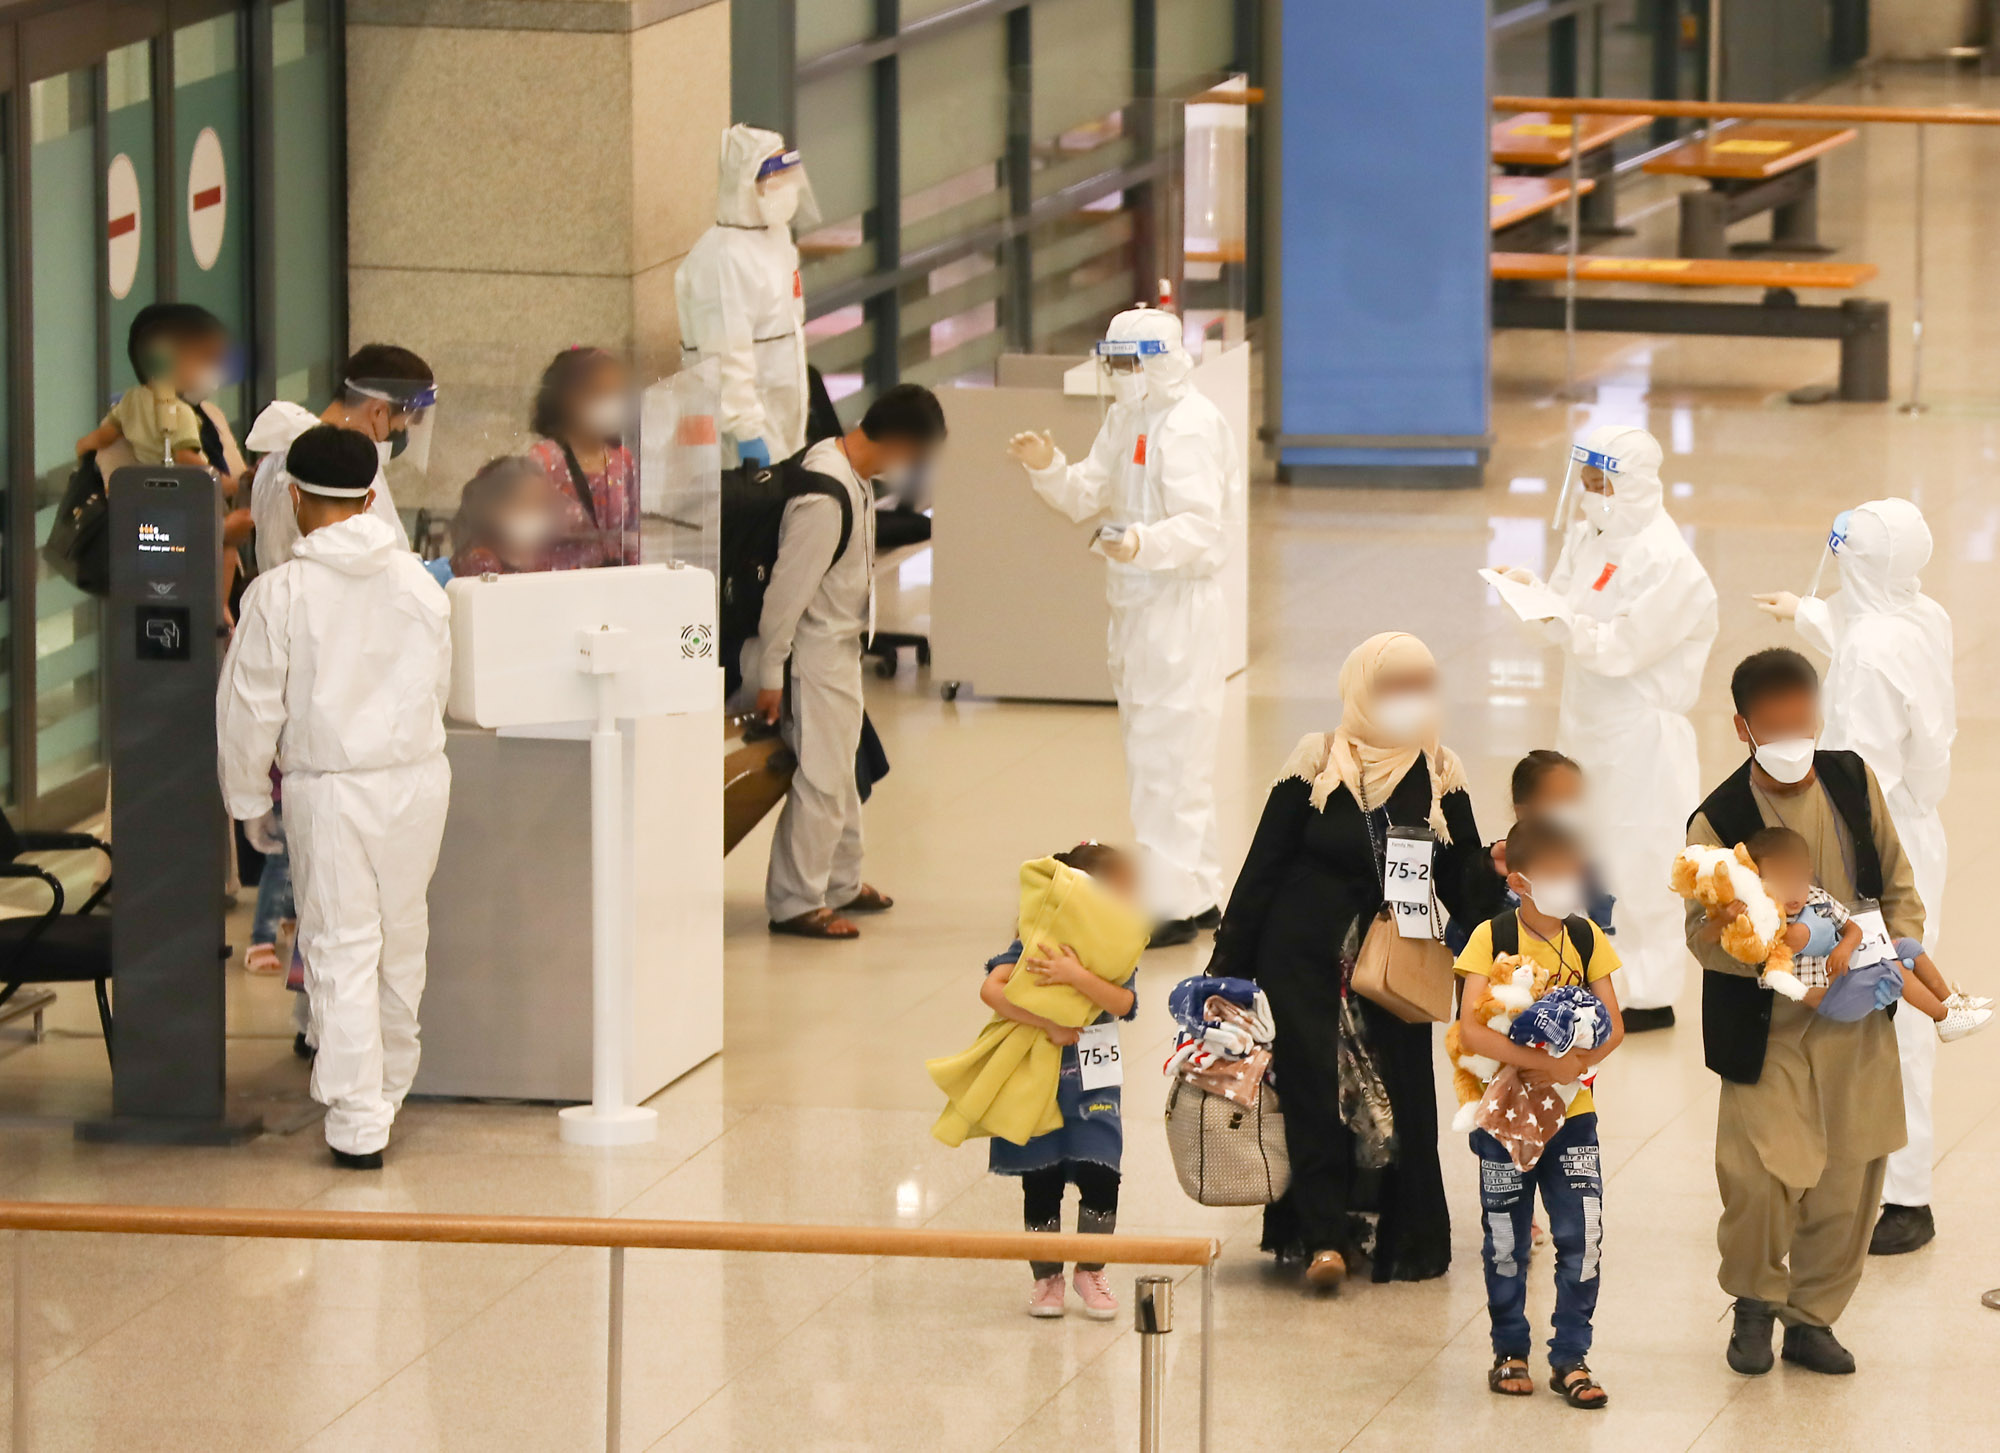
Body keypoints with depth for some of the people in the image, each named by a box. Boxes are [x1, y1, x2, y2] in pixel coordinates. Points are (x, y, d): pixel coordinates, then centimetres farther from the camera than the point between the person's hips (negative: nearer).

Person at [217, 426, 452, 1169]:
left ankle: (358, 1122, -3)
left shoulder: (280, 593, -12)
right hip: (418, 775, 4)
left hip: (330, 788, -4)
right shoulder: (416, 580, 1)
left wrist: (247, 797, 7)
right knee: (401, 940, 19)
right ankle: (390, 1085, 35)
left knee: (342, 949, 0)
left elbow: (250, 707, -6)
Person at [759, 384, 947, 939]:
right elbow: (788, 584, -24)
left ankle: (841, 883, 34)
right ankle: (794, 904, 2)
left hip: (842, 649, 10)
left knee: (840, 774, 21)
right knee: (820, 780, -5)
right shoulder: (826, 496, -27)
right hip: (816, 655, -10)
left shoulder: (855, 478, 4)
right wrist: (770, 675, -19)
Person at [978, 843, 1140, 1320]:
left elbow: (1121, 1003, -19)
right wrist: (1047, 1025, -27)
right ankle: (1047, 1277, 20)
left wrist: (1076, 976, -34)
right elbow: (992, 989, -22)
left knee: (1100, 1177, -6)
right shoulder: (1031, 948, -8)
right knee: (1041, 1186, 4)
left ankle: (1090, 1271, 14)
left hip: (1092, 1090, 2)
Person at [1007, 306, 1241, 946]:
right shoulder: (1127, 419, 14)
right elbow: (1087, 495, 16)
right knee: (1148, 749, 17)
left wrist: (1142, 543, -42)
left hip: (1179, 605, -10)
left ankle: (1168, 904, -7)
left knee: (1165, 755, -9)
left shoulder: (1190, 427, -16)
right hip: (1135, 605, 10)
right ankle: (1199, 893, 26)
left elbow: (1200, 528, -24)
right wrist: (1049, 467, -3)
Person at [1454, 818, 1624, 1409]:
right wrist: (1543, 1062, -29)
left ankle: (1570, 1358, 6)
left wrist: (1572, 1068, -19)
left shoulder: (1586, 938, 2)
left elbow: (1614, 1026, 0)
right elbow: (1470, 1029, -20)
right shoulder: (1492, 937, -10)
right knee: (1506, 1242, 7)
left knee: (1582, 1237, -4)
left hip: (1572, 1112, 2)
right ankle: (1509, 1352, 22)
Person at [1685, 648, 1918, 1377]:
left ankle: (1813, 1318, 24)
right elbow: (1705, 933, -15)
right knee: (1759, 1178, -15)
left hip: (1857, 1022, 4)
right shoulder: (1718, 821, -10)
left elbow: (1897, 883, 11)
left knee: (1848, 1180, 5)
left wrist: (1899, 954, -8)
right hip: (1768, 1028, -4)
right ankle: (1755, 1302, 13)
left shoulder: (1852, 781, 3)